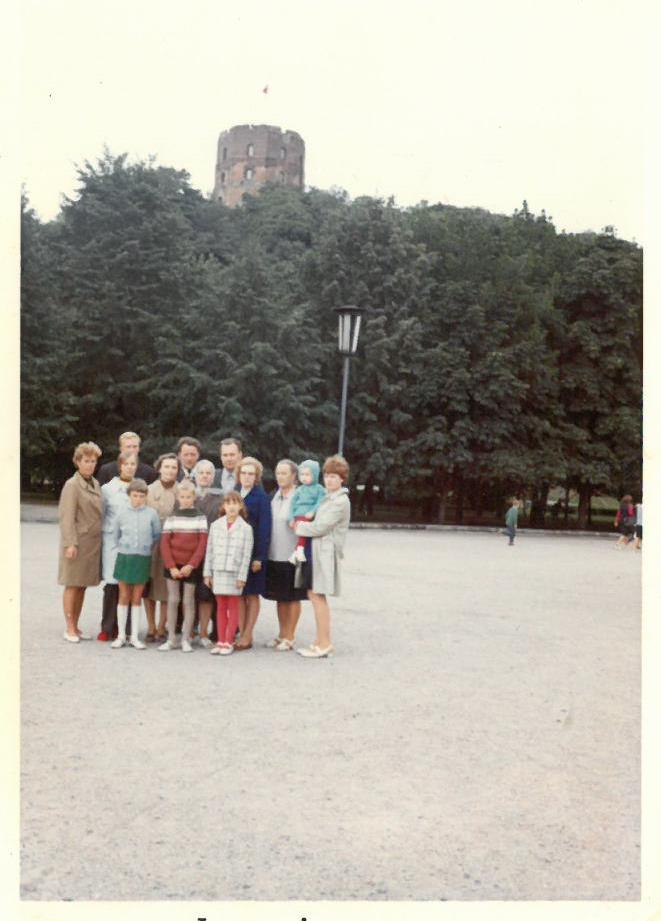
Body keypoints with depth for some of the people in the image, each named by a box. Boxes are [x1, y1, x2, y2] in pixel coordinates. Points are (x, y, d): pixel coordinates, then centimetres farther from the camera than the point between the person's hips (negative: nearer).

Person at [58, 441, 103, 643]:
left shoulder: (95, 484, 13)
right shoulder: (72, 485, -8)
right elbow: (67, 517, -13)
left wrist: (102, 538, 13)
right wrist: (70, 543, -19)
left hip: (94, 542, 7)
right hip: (77, 542, -7)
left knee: (82, 586, 11)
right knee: (72, 585, 0)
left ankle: (76, 627, 19)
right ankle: (69, 629, 8)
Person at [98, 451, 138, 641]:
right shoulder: (108, 489, 6)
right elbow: (101, 516, 9)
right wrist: (101, 541, 5)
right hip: (112, 542, -1)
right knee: (112, 584, -3)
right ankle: (107, 628, 7)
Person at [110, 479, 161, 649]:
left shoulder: (151, 514, -4)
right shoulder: (122, 513, -2)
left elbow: (157, 535, 5)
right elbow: (116, 536, 9)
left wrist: (147, 548, 7)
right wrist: (123, 548, 10)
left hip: (143, 558, 0)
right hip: (124, 557, 0)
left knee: (137, 598, 8)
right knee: (124, 597, 7)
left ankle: (135, 637, 15)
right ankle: (121, 636, 16)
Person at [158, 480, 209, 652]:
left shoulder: (200, 517, 0)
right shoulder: (171, 518, 3)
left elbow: (202, 544, -4)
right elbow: (164, 543, 0)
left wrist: (191, 565, -13)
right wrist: (171, 567, -10)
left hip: (191, 566, -1)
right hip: (173, 566, 1)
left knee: (188, 601, 3)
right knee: (172, 600, 5)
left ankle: (186, 639, 10)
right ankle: (171, 639, 12)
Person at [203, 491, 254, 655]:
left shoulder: (246, 528, -3)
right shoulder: (216, 525, 6)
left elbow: (246, 554, -5)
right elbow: (209, 550, 7)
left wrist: (242, 577, -9)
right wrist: (207, 573, 4)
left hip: (234, 572, -3)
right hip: (218, 571, 3)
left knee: (233, 607, 5)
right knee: (220, 607, 9)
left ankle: (228, 642, 10)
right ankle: (220, 641, 14)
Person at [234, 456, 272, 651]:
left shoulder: (261, 497, -6)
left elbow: (264, 528, -10)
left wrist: (260, 556, -15)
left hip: (253, 552, -5)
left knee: (252, 594, 3)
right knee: (239, 594, 7)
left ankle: (247, 636, 8)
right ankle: (242, 634, 15)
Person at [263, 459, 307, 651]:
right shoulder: (273, 497, 10)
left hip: (292, 556, -6)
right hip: (274, 556, 6)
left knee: (293, 597, 4)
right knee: (279, 597, 14)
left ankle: (289, 637, 13)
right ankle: (282, 634, 25)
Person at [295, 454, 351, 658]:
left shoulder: (341, 501, -12)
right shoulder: (327, 498, 17)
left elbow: (320, 527, -16)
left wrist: (299, 527, -4)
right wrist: (303, 524, 2)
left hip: (326, 551, -9)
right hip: (317, 550, 9)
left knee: (317, 595, -8)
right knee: (315, 595, 11)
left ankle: (324, 644, -1)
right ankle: (320, 641, 19)